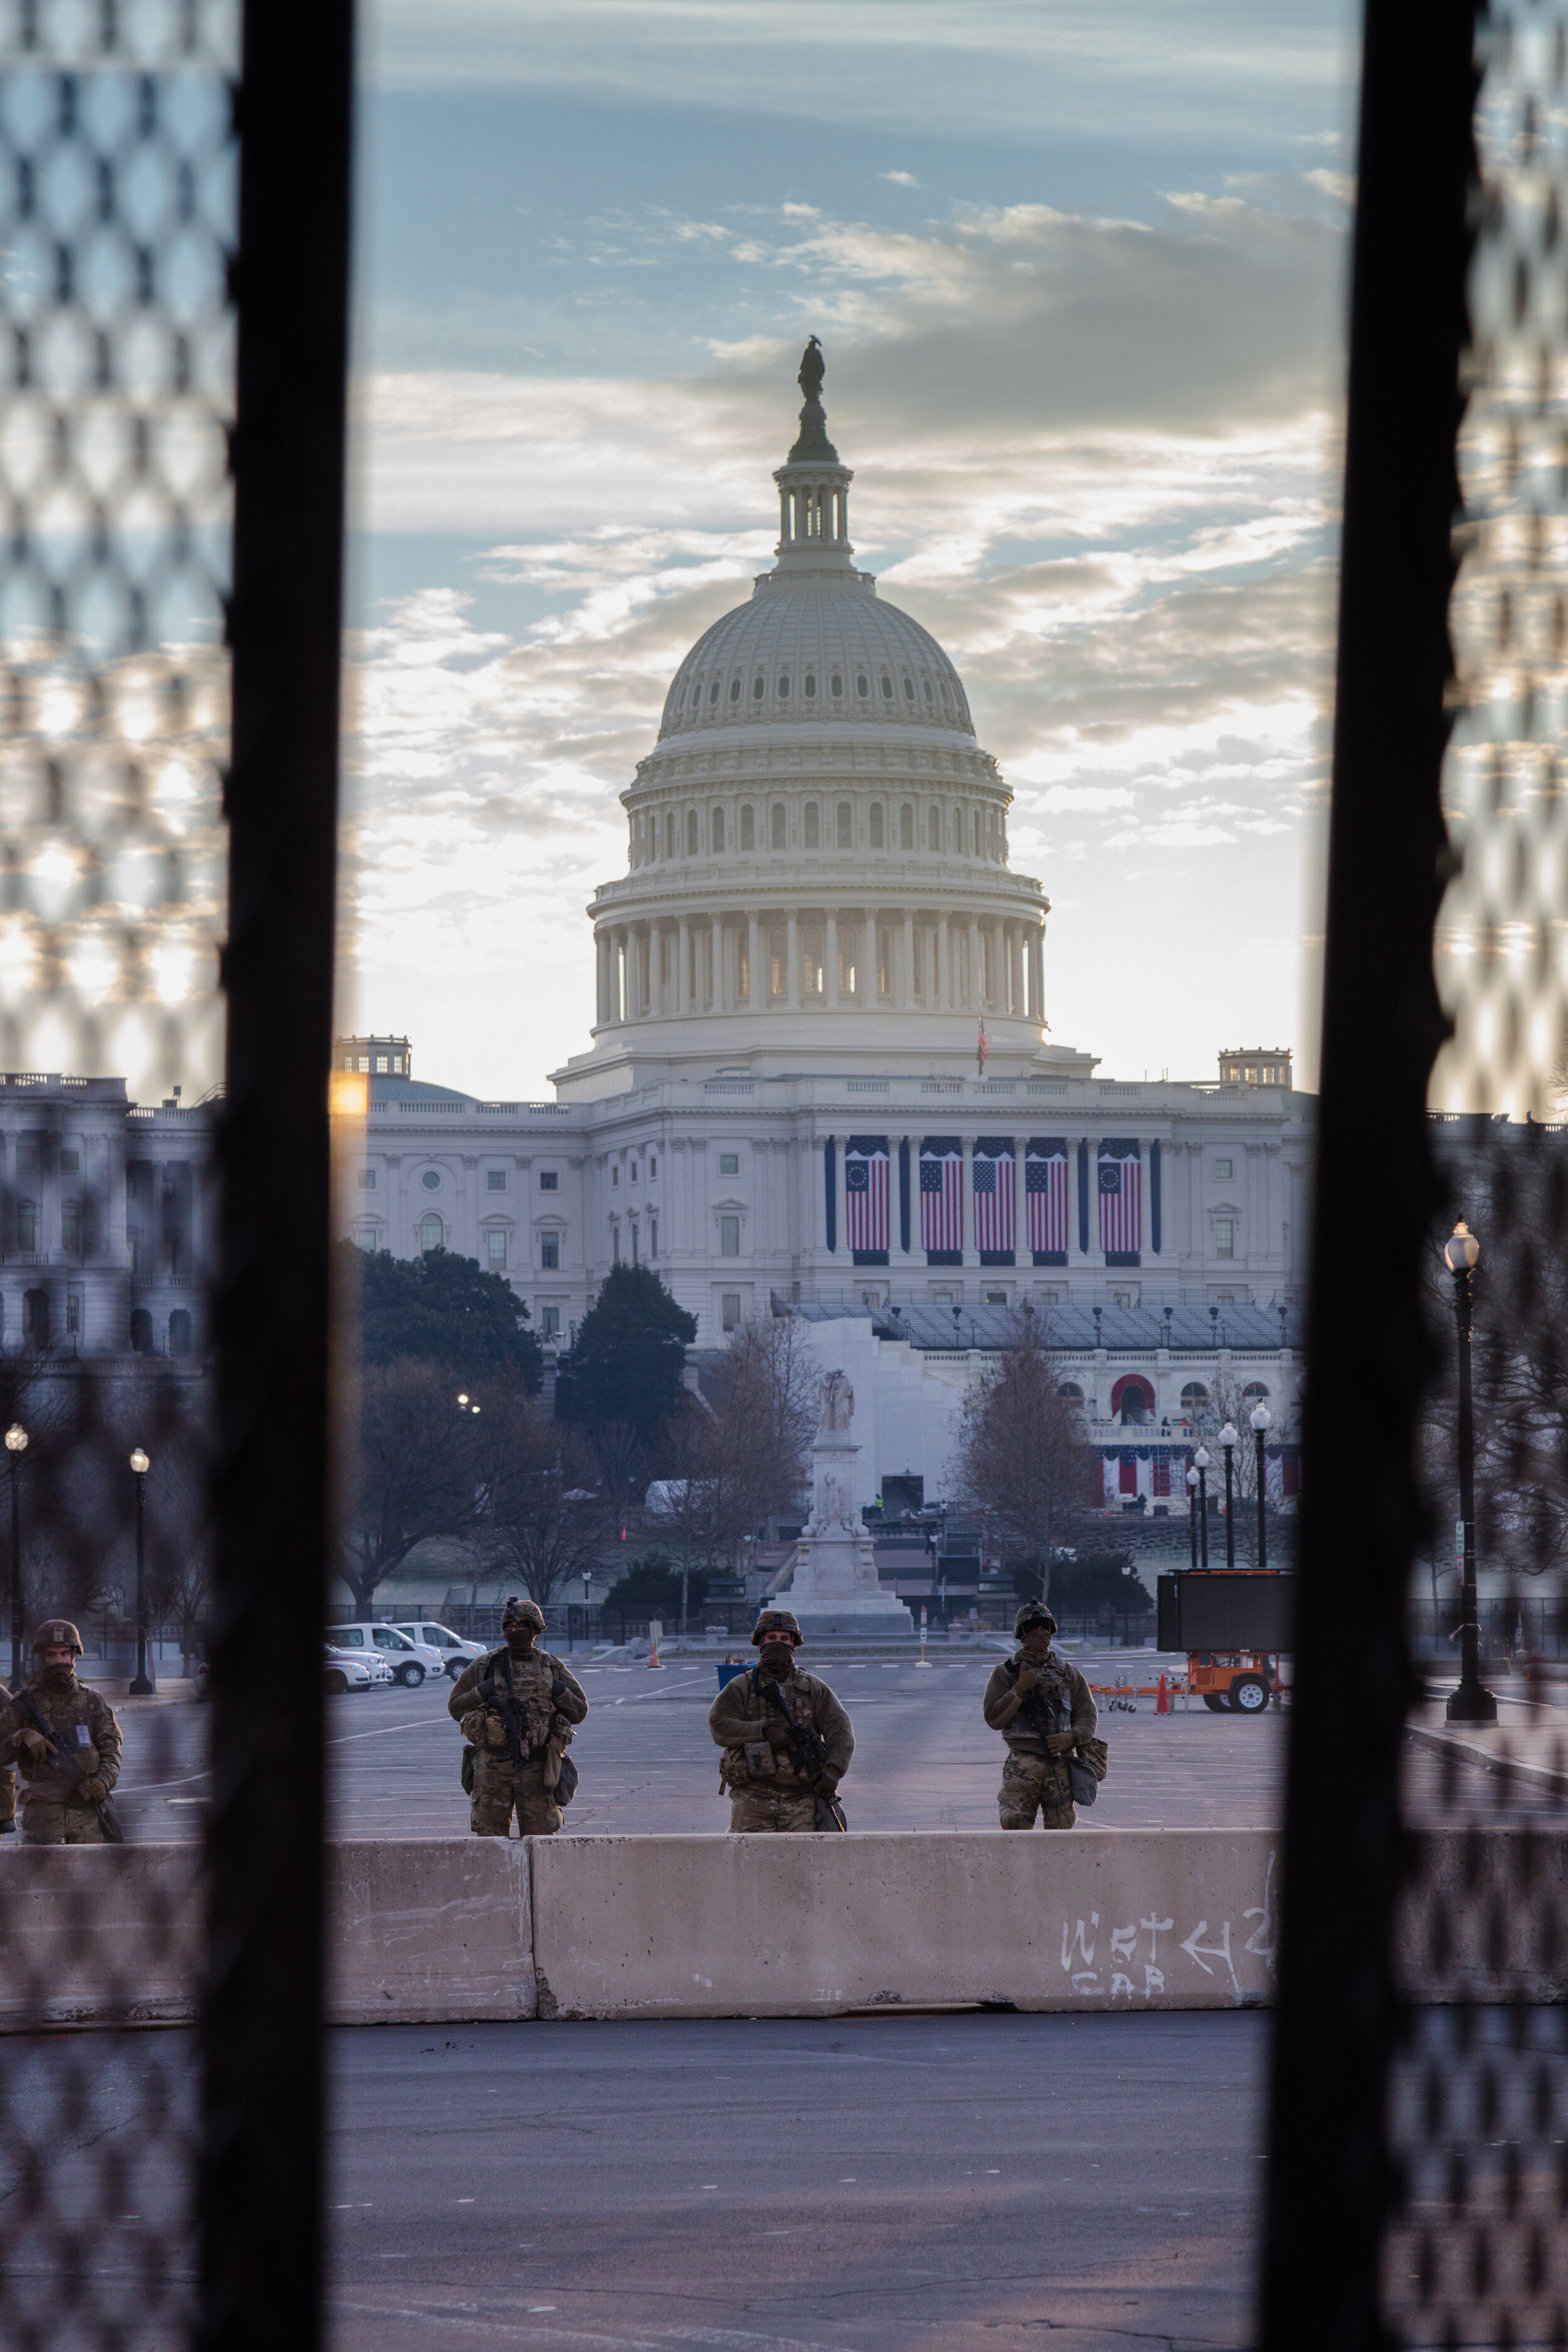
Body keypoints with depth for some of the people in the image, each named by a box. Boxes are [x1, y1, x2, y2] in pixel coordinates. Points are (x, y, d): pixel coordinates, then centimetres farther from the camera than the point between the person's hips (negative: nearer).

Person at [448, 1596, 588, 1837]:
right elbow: (456, 1707, 8)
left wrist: (558, 1691, -7)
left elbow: (579, 1711, 11)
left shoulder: (552, 1667, 9)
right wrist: (482, 1692, -9)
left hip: (536, 1770, 0)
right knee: (490, 1839, -1)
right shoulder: (485, 1666, 7)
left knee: (540, 1838, 2)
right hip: (493, 1768, 0)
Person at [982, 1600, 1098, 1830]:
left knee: (1060, 1826, 0)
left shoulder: (1068, 1673, 15)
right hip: (1023, 1762, -2)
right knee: (1016, 1822, -16)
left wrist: (1070, 1738, -6)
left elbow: (1088, 1715, 14)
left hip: (1061, 1763, 3)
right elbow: (994, 1718, 0)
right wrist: (1020, 1689, -10)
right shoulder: (1007, 1672, 7)